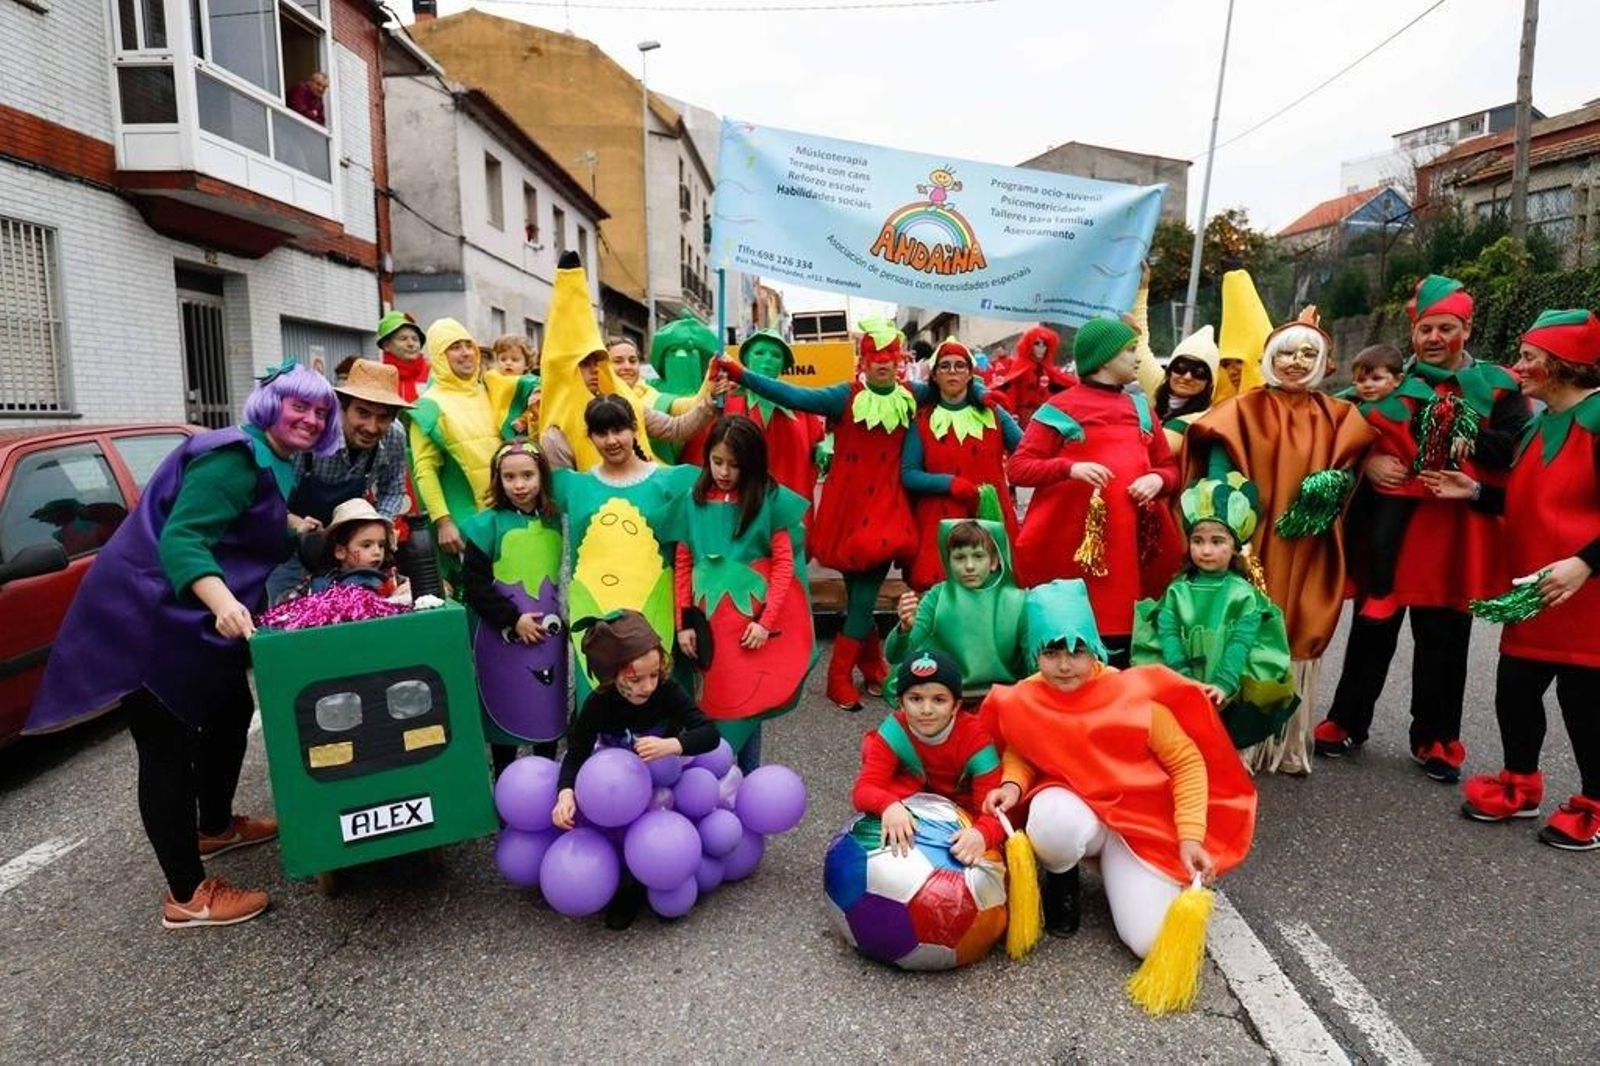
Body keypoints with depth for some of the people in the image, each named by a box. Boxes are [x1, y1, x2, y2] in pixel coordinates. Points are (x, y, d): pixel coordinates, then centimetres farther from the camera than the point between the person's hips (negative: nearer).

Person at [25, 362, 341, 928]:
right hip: (148, 615, -11)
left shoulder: (272, 465, 12)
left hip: (190, 617, 11)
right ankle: (187, 896, 3)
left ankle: (215, 827, 43)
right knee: (168, 746, -5)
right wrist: (222, 601, -46)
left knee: (231, 710, 22)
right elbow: (180, 538, -31)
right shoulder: (235, 458, -20)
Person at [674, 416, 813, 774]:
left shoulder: (771, 499, -5)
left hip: (754, 623, -3)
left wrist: (766, 621, -12)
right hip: (710, 622, 3)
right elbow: (682, 564, 5)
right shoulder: (694, 500, 3)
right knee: (719, 702, 8)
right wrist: (683, 624, 2)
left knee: (744, 703, 3)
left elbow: (784, 563, -6)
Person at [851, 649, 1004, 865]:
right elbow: (864, 790, -34)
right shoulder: (894, 732, -26)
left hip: (964, 811, 0)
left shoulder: (974, 737, -29)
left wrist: (982, 834, -58)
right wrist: (889, 805, -58)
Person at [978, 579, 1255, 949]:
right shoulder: (1021, 703, -13)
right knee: (1053, 822, -38)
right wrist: (1013, 785, -13)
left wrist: (1190, 836, -14)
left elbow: (1187, 762, -8)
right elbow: (1018, 754, 9)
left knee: (1151, 941, -16)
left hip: (1140, 821, 0)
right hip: (1072, 811, 1)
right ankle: (1061, 881, 1)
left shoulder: (1134, 694, -18)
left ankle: (1114, 869, 18)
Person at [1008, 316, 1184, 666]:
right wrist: (1070, 468, -19)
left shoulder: (1139, 407, 18)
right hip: (1071, 543, -4)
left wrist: (1157, 479, -3)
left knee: (1117, 636, 2)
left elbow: (1170, 467, 21)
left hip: (1129, 542, 5)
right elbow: (1018, 468, -3)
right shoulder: (1062, 408, 2)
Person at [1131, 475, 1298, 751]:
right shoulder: (1177, 590, 7)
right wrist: (1184, 679, -16)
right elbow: (1168, 637, -2)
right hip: (1181, 693, 1)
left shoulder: (1244, 593, 3)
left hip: (1226, 696, -1)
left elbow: (1240, 644, -6)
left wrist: (1223, 684, -19)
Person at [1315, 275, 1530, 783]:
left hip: (1455, 533, -1)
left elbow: (1517, 450, -10)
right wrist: (1368, 462, -17)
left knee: (1443, 640, 9)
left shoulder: (1497, 386, 3)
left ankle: (1435, 738, 24)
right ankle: (1348, 722, 23)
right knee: (1373, 630, 9)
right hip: (1388, 526, 1)